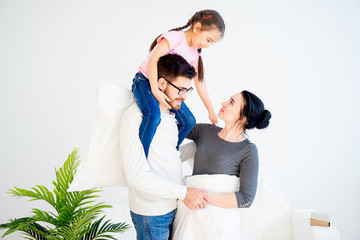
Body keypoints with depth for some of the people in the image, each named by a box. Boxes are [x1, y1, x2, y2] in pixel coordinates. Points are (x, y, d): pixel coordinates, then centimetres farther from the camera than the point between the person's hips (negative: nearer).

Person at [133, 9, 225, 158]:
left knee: (189, 121, 0)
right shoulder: (176, 37, -17)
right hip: (145, 81, -8)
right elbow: (153, 59, -27)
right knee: (154, 115, -34)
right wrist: (155, 91, -34)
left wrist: (211, 111, 14)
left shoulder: (195, 54, 7)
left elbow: (199, 82, 13)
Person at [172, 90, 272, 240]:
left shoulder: (248, 150, -8)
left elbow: (246, 198, -13)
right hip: (190, 214, 4)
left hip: (220, 220, -4)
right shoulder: (206, 131, 6)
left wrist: (205, 197, -18)